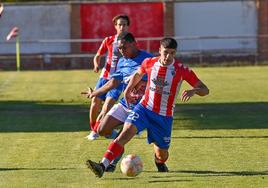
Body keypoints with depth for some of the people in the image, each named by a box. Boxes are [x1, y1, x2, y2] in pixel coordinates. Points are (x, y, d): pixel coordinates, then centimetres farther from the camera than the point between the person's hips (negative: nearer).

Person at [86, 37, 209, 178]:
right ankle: (103, 166, -36)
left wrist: (193, 91, -32)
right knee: (126, 133, -25)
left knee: (161, 156, 8)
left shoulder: (181, 70, -11)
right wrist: (127, 91, 18)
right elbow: (138, 74, 22)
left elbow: (205, 90, -11)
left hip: (164, 117, -1)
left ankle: (159, 162, 48)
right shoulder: (149, 63, -2)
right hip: (144, 108, 1)